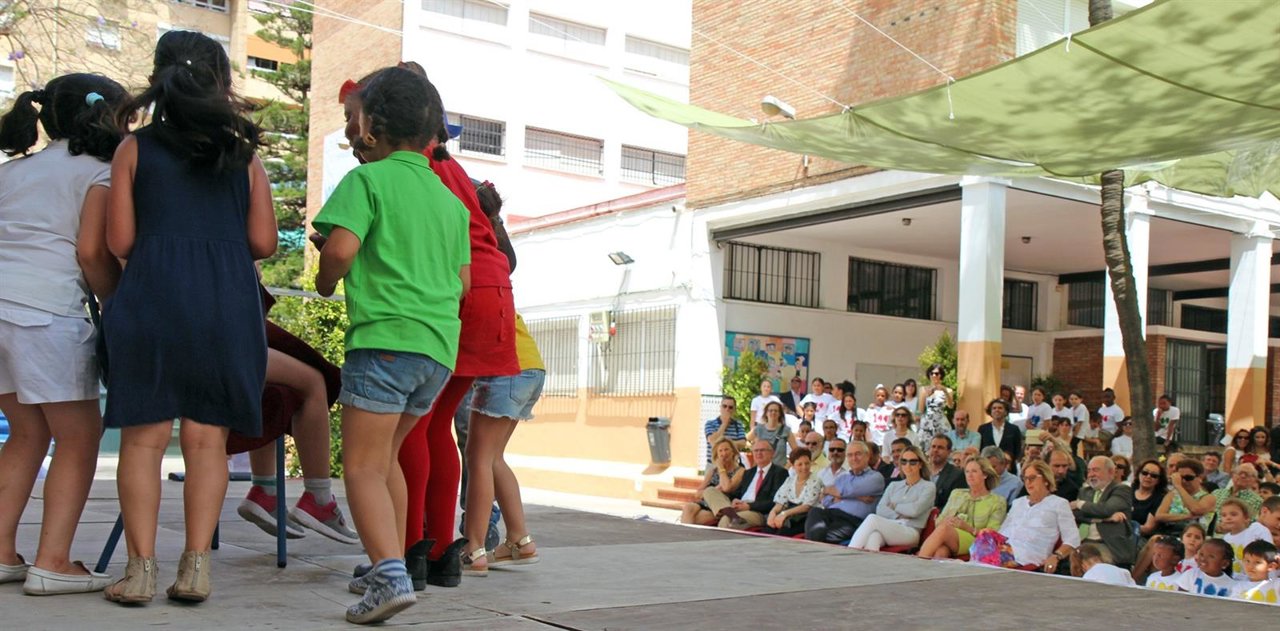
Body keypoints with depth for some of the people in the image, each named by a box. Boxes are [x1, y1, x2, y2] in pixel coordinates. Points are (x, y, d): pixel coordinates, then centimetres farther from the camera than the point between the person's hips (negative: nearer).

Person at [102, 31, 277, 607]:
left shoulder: (135, 150, 6)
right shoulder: (243, 155, 8)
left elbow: (119, 241, 3)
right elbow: (263, 242, 5)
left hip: (151, 298, -1)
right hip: (227, 305, 1)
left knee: (144, 436, 4)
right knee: (207, 438, 5)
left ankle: (141, 570, 4)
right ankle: (196, 567, 4)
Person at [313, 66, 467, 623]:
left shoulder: (367, 179, -3)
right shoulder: (449, 199, 17)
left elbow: (341, 248, -16)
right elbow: (463, 281, 17)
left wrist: (326, 282, 3)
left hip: (384, 338, -7)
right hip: (440, 347, 7)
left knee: (363, 467, -5)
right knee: (385, 456, 22)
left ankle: (391, 575, -19)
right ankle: (393, 566, 28)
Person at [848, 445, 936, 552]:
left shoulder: (928, 487, 12)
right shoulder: (894, 486, 26)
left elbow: (915, 510, -7)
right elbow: (880, 509, 9)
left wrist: (894, 506, 8)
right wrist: (898, 517, -9)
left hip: (910, 532, -4)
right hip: (888, 528, 4)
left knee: (872, 519, -33)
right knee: (875, 534, -38)